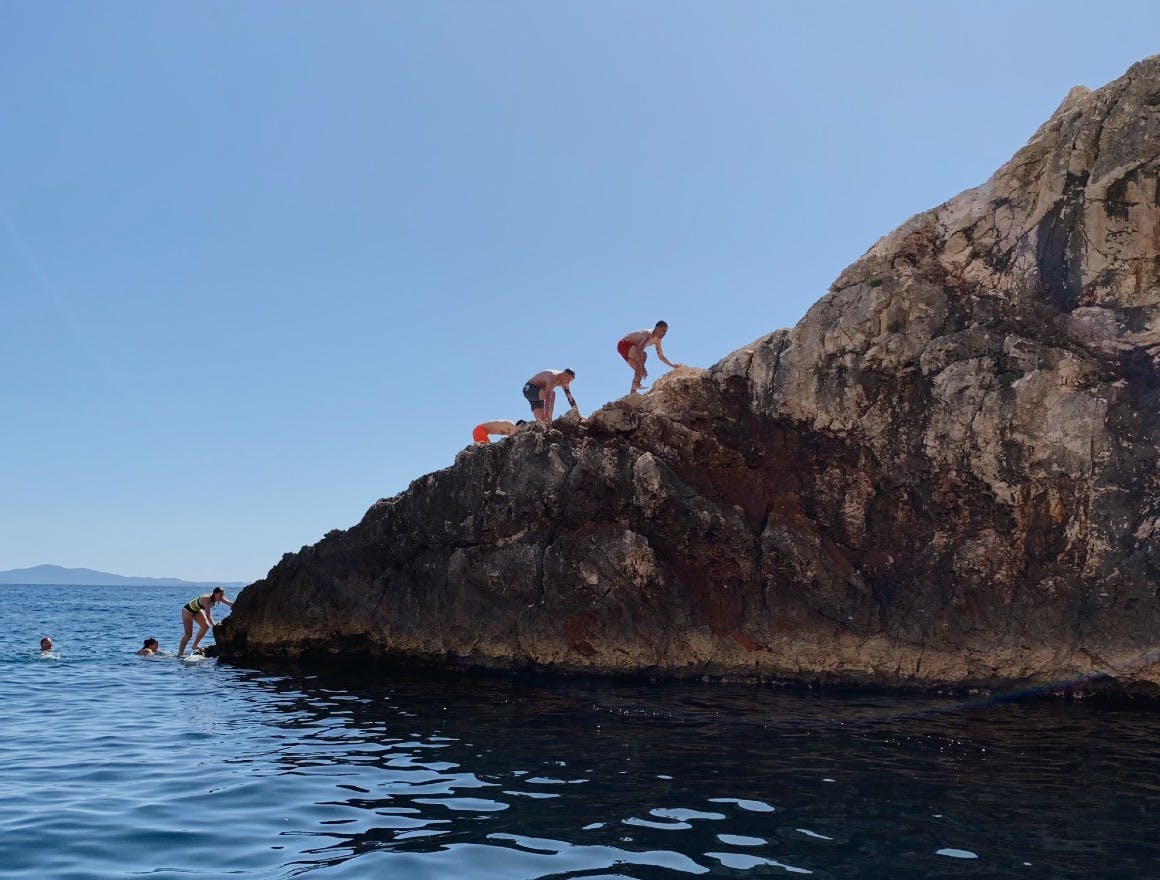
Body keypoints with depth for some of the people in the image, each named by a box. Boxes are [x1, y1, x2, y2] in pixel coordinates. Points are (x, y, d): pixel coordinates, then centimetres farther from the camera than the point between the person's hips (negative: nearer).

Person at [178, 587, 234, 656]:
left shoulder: (218, 597, -16)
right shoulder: (207, 599, -38)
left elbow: (230, 604, -15)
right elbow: (208, 615, -45)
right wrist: (214, 625, -55)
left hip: (197, 610, 8)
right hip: (188, 610, -8)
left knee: (206, 626, -1)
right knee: (188, 634, -9)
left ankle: (195, 646, 13)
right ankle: (180, 653, -1)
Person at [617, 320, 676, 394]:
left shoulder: (657, 341, 6)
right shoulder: (649, 334, -25)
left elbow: (661, 356, 17)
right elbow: (639, 349, -37)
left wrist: (672, 365, 10)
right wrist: (642, 367, -40)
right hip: (624, 344, -10)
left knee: (640, 371, 5)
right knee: (643, 355, -30)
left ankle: (632, 393, 5)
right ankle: (636, 383, -33)